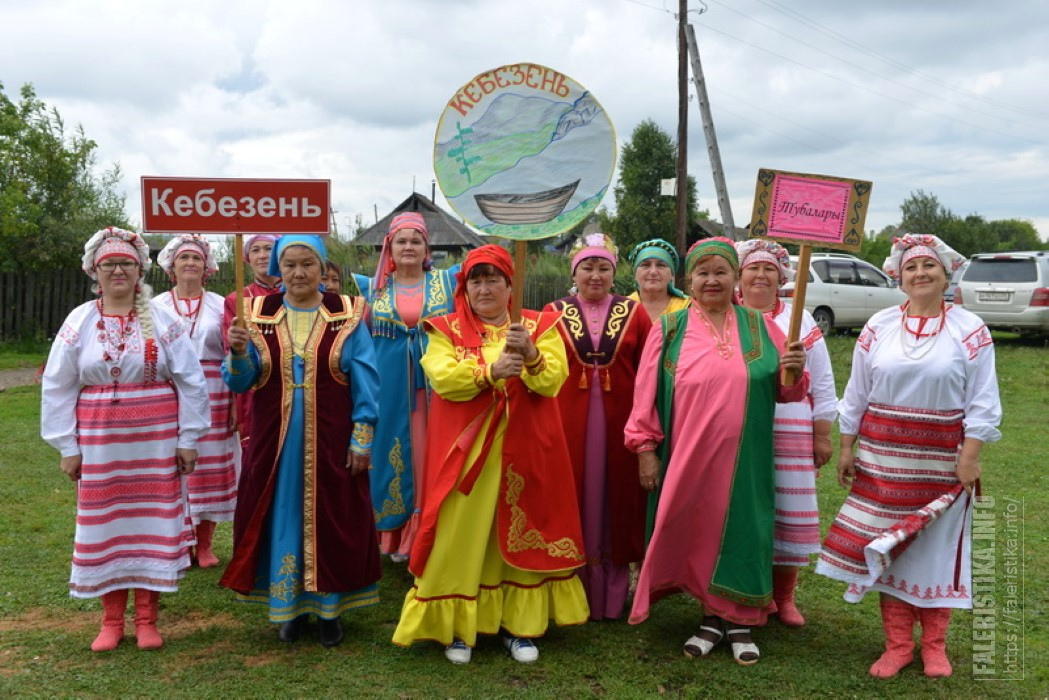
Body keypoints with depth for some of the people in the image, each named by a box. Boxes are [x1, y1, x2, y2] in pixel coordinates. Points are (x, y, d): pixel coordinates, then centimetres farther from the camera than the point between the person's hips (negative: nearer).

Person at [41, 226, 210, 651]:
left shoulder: (163, 319, 0)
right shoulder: (80, 321, 3)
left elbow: (190, 382, 0)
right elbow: (58, 388, 5)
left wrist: (187, 438, -3)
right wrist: (67, 446, 1)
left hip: (156, 441, -1)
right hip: (100, 442, 1)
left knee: (152, 522, 4)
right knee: (105, 525, 7)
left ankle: (146, 619, 16)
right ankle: (111, 620, 20)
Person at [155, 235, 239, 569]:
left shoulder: (219, 306, 6)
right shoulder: (157, 306, 5)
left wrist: (234, 402, -2)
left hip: (212, 398, 0)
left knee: (210, 468, 5)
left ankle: (205, 543, 17)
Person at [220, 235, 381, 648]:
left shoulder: (346, 316, -2)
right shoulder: (259, 315, 3)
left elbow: (365, 382, -4)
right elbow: (239, 382, 1)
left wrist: (361, 439, -9)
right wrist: (238, 354, -19)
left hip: (330, 440, -2)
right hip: (274, 441, 2)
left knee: (332, 520, 5)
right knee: (282, 520, 9)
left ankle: (329, 607, 22)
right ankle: (290, 606, 26)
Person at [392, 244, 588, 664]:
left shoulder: (538, 326, 6)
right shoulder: (446, 329, 5)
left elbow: (553, 380, -7)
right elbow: (442, 378, -12)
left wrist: (531, 355, -27)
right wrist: (490, 371, -26)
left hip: (523, 450, 1)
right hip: (464, 450, -1)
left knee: (521, 535, 7)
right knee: (461, 537, 0)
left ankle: (519, 624, 20)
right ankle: (457, 627, 15)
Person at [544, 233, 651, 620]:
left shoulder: (634, 313, 5)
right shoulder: (554, 312, 5)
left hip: (618, 424, 0)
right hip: (567, 424, 0)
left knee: (615, 502, 8)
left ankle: (611, 598, 23)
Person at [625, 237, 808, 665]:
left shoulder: (760, 327, 5)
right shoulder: (669, 329, 2)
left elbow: (783, 390, 9)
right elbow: (647, 395, 0)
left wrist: (793, 371, -13)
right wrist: (646, 449, -4)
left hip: (744, 460, 1)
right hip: (688, 458, 0)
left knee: (740, 530, 6)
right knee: (697, 531, 7)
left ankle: (740, 622, 22)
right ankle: (712, 617, 25)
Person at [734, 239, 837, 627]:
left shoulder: (801, 321, 8)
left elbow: (822, 384, 9)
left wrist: (822, 435, 4)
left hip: (791, 435, 1)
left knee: (788, 514, 3)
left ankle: (784, 597, 19)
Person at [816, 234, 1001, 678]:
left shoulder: (970, 330, -2)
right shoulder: (879, 326, 2)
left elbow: (981, 402, -3)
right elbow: (857, 393, 5)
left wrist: (970, 457, -10)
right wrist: (846, 447, 3)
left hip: (942, 459, -1)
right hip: (883, 456, 2)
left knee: (937, 547, 7)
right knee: (888, 545, 4)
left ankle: (934, 645, 22)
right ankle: (897, 644, 16)